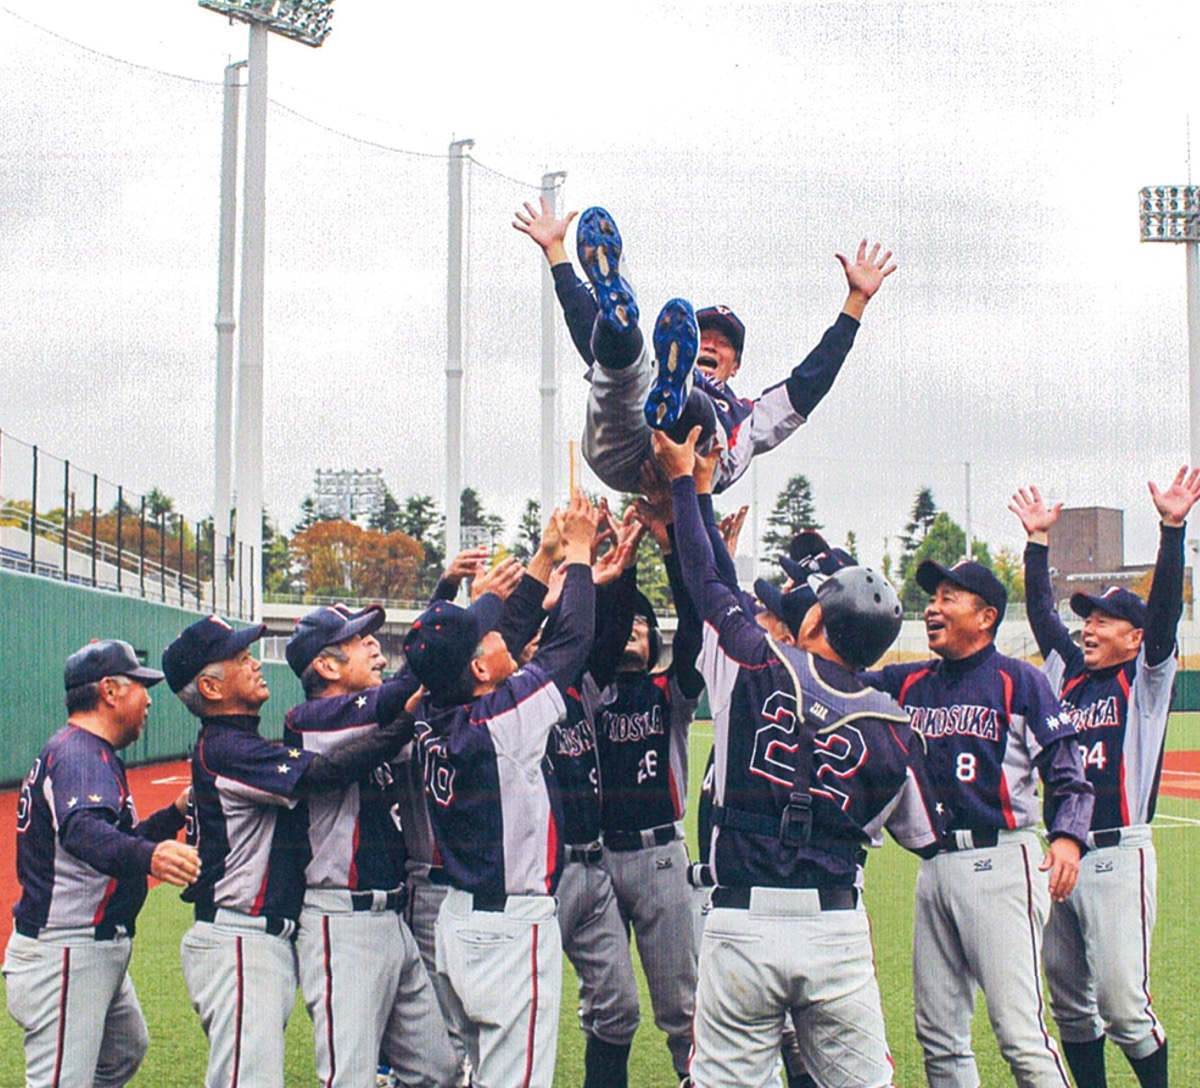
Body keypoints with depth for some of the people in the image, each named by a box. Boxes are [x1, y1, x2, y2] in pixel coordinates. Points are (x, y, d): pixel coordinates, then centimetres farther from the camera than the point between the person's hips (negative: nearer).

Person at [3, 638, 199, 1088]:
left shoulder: (84, 752, 17)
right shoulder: (78, 754, -17)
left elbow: (112, 839, 25)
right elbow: (82, 832, -38)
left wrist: (177, 813, 17)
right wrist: (148, 855, -55)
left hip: (98, 948, 11)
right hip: (63, 954, -11)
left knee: (126, 1049, 26)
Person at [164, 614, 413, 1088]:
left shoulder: (231, 744, 17)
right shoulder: (225, 750, -16)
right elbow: (325, 772, -27)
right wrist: (410, 717, -26)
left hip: (267, 939, 11)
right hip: (238, 946, -11)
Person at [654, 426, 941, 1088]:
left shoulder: (759, 666, -3)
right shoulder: (893, 728, 2)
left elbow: (705, 581, 8)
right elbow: (925, 837, 12)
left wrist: (683, 481, 20)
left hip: (742, 928, -2)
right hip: (838, 933, 2)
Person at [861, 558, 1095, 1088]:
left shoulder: (1019, 681, -1)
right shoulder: (909, 683, 15)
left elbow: (1067, 774, -4)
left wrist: (1067, 837, -21)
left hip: (1001, 861, -6)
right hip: (936, 864, 6)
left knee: (1019, 1031, -12)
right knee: (938, 1035, 11)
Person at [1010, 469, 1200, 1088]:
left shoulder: (1146, 679, 1)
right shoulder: (1068, 672, 14)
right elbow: (1041, 611, 20)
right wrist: (1039, 538, 18)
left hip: (1118, 856, -6)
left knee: (1122, 1002, -10)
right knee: (1069, 1002, 10)